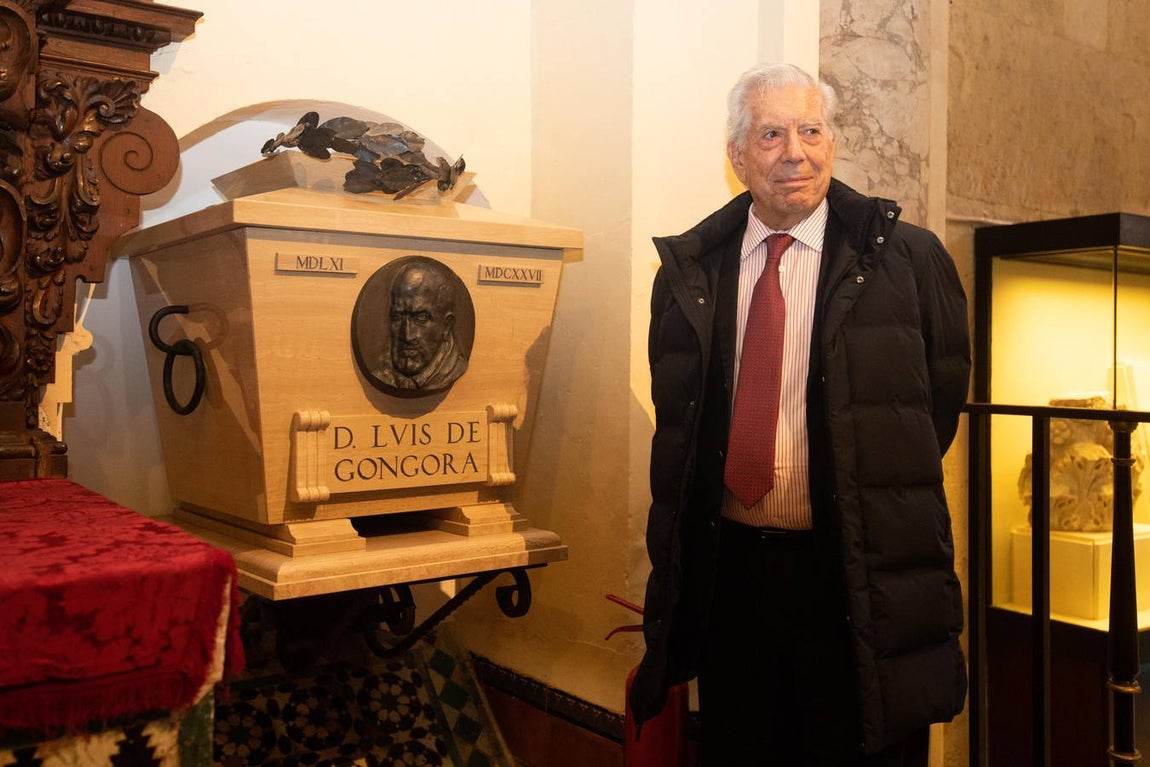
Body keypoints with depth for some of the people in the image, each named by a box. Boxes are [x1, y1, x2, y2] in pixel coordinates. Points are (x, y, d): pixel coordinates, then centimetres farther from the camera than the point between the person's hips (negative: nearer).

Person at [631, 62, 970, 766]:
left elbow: (942, 401, 7)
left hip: (861, 579, -2)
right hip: (726, 569, 3)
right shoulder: (690, 269, 4)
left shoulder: (908, 259, -3)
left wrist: (881, 504, 7)